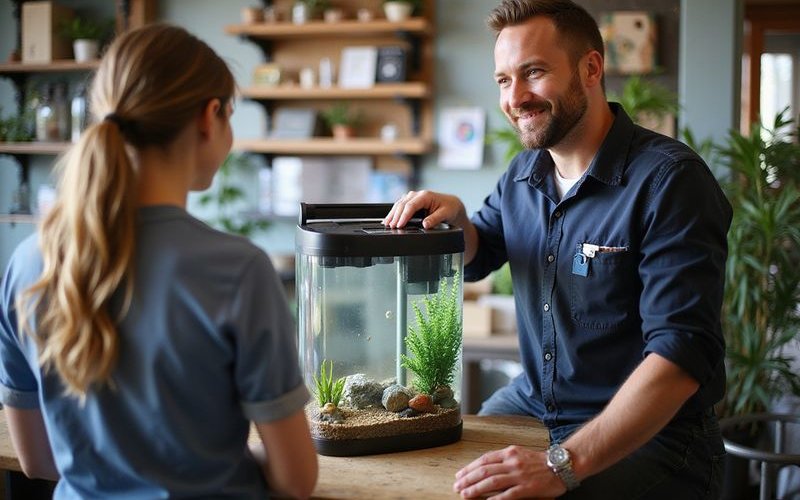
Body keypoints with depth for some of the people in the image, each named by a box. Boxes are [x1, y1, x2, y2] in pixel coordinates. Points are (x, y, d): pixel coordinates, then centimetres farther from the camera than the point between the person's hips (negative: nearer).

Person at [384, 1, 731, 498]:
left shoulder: (669, 178, -18)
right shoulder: (524, 173, 6)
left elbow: (683, 355, -26)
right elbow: (476, 257, 24)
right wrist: (454, 217, -1)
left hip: (651, 433, -7)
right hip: (533, 400, 7)